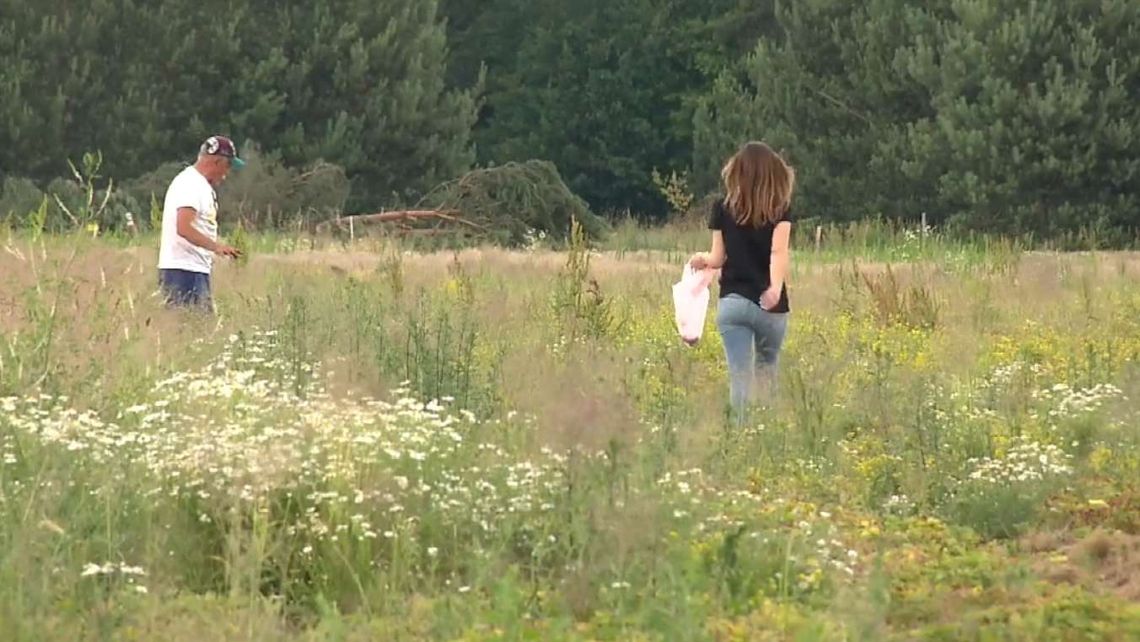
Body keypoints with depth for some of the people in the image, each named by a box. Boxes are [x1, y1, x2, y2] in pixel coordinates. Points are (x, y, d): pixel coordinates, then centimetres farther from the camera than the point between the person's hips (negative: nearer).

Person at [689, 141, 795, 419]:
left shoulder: (723, 209, 3)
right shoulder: (780, 209, -1)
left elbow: (718, 258, 7)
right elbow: (779, 251, -16)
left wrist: (702, 259, 28)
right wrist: (776, 289, -27)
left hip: (732, 302, 0)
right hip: (770, 305, 0)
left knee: (740, 376, -2)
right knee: (766, 374, 20)